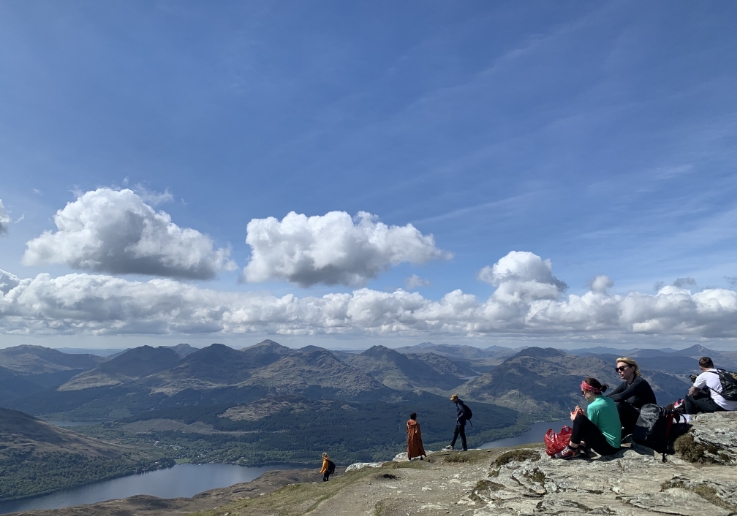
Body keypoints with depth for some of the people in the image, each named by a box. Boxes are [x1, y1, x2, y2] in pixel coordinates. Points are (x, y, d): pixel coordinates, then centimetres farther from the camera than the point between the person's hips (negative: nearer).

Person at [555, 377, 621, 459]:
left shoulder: (593, 406, -18)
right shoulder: (609, 400, 7)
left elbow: (590, 430, -9)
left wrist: (576, 419, 3)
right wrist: (585, 415, 8)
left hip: (607, 447, -9)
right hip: (615, 445, 9)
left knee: (579, 419, -19)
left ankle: (571, 450, -7)